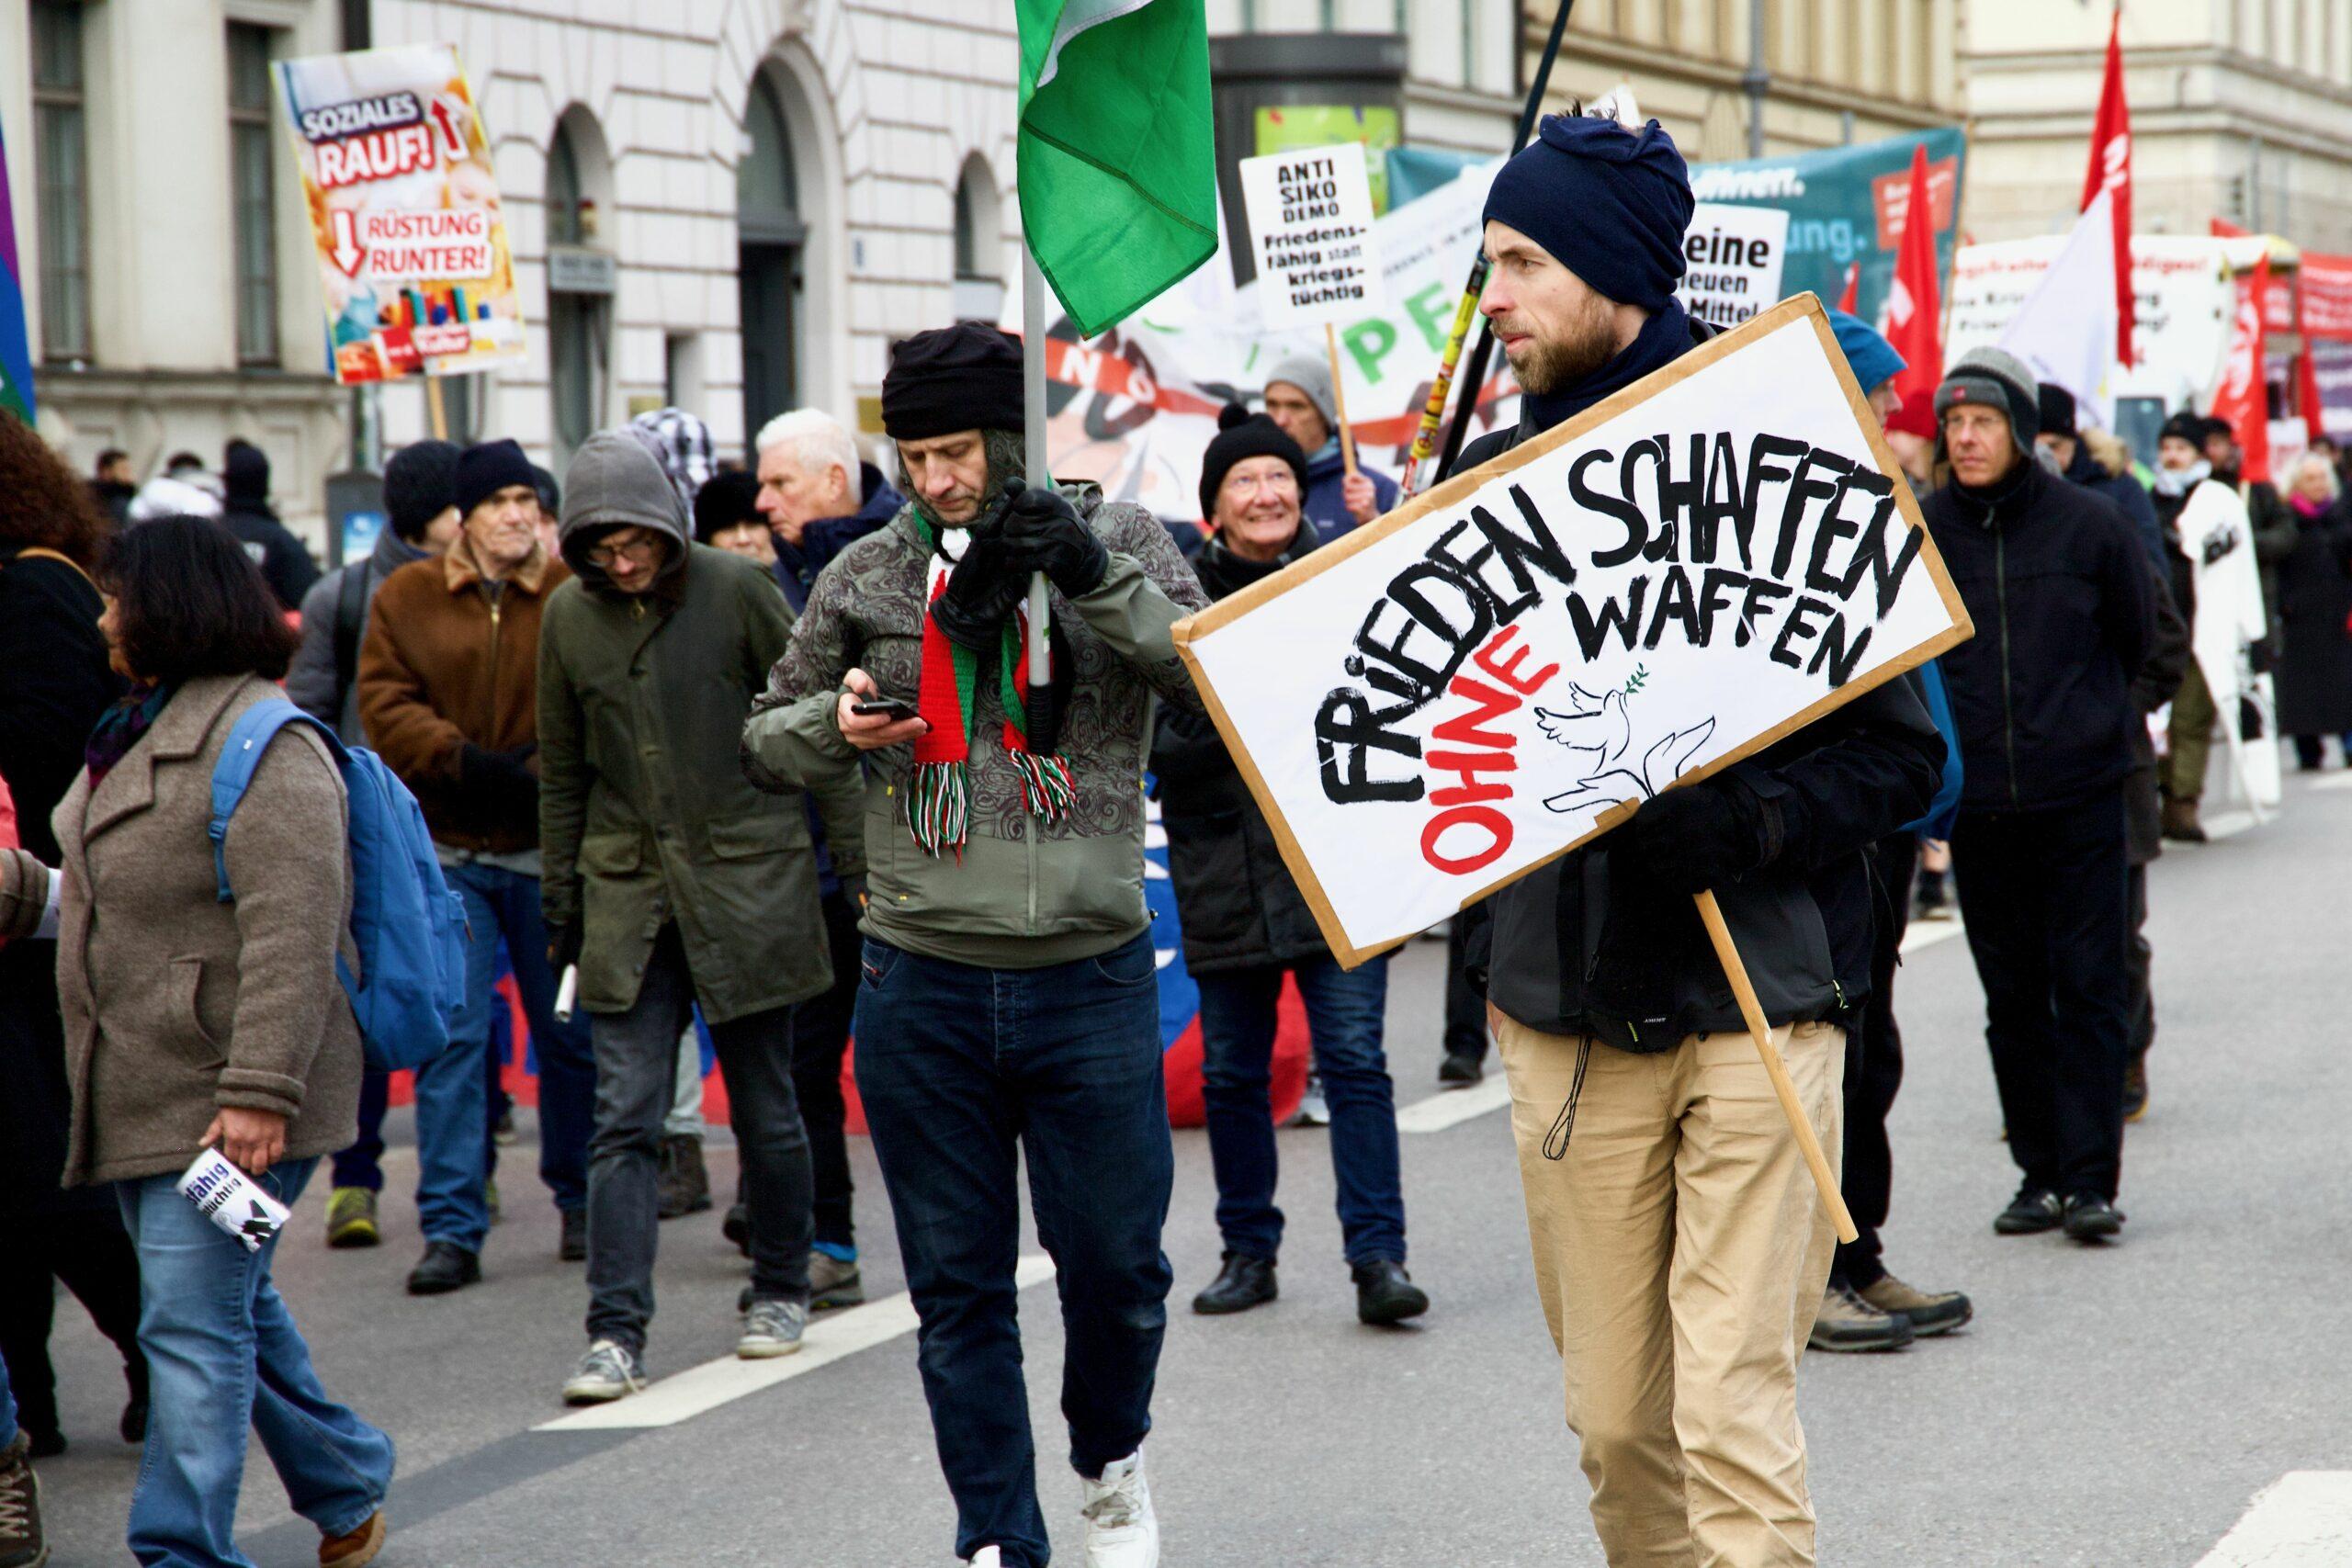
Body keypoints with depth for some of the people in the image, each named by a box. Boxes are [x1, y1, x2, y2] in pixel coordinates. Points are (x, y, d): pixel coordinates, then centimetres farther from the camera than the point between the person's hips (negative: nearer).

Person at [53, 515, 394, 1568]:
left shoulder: (264, 747, -17)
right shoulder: (138, 731, 16)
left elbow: (292, 936, -24)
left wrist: (259, 1091, -28)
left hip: (221, 1101, -10)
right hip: (144, 1101, 10)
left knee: (196, 1323, -10)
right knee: (234, 1308, 18)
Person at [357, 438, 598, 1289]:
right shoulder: (406, 598, 4)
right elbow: (385, 707, -3)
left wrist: (540, 778, -20)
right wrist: (468, 763, -17)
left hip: (549, 848, 0)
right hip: (447, 852, 0)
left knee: (570, 1034, 9)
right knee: (450, 1037, -4)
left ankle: (580, 1201, 27)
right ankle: (451, 1228, -1)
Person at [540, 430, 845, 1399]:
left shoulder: (734, 591, -6)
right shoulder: (569, 616, 4)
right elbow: (563, 773, 13)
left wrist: (855, 861, -2)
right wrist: (560, 906, 13)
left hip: (747, 882, -2)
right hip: (627, 892, 2)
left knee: (766, 1108, 8)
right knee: (624, 1117, -5)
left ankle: (780, 1292, 26)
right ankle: (615, 1333, -7)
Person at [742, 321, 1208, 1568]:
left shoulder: (1119, 542, 1)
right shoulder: (868, 576, 5)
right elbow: (767, 735, 13)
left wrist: (1102, 582, -22)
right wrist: (838, 723, -9)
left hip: (1090, 978, -1)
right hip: (923, 987, 1)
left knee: (1114, 1263, 6)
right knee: (958, 1283, 7)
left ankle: (1110, 1461, 35)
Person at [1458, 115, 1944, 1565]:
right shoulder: (1491, 478, 8)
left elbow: (1902, 752, -4)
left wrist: (1737, 824, -19)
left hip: (1756, 995, -4)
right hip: (1564, 1008, 4)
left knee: (1733, 1417, -10)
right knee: (1616, 1425, 8)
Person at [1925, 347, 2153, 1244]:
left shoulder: (2087, 524, -2)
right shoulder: (1919, 534, 0)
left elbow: (2135, 639, 13)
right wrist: (1947, 743, 10)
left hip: (2080, 796, -2)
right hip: (1976, 806, 2)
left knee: (2089, 988, -3)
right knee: (2012, 998, 7)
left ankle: (2089, 1180, -1)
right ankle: (2041, 1174, 14)